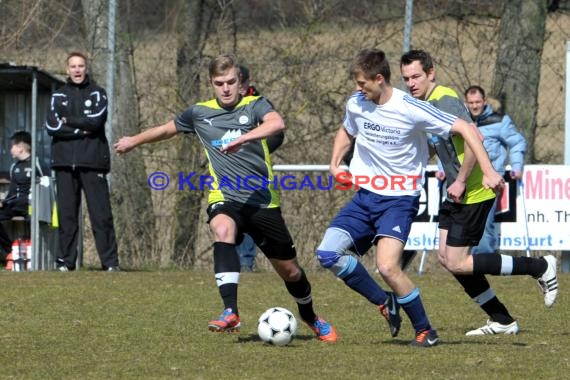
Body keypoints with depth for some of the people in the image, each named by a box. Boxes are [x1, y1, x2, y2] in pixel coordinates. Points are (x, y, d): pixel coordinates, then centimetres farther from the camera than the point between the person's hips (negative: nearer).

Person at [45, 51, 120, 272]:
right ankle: (65, 261, 5)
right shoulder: (59, 96, 14)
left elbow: (95, 120, -8)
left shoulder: (97, 94, 9)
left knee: (101, 213, -6)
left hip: (92, 161, -2)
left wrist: (68, 121, -2)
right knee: (66, 213, 1)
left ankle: (110, 262, -6)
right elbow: (52, 126, -1)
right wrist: (81, 130, -8)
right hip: (65, 162, 2)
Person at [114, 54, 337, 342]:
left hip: (262, 199, -1)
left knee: (289, 269, 8)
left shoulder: (255, 106, -1)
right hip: (225, 198, 1)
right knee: (222, 230, -36)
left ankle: (311, 318, 39)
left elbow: (277, 123, -24)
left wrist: (242, 138, -39)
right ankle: (230, 313, -43)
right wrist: (133, 141, 41)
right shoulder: (200, 113, 9)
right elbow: (168, 129, 28)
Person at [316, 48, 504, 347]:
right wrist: (335, 163, 7)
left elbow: (465, 129, -14)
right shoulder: (356, 104, 0)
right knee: (327, 253, -9)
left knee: (387, 266, -24)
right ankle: (384, 304, 9)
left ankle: (425, 331, -6)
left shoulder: (411, 110, -18)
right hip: (366, 196, 6)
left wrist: (488, 171, -21)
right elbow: (346, 132, 25)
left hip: (400, 199, -6)